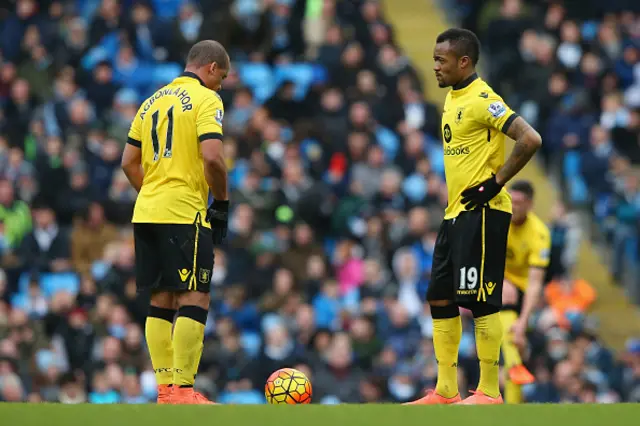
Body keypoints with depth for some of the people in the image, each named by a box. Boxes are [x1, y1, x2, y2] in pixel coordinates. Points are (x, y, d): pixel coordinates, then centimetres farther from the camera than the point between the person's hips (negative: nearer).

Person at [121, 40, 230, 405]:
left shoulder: (153, 101, 17)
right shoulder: (206, 99, -5)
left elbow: (129, 162, 16)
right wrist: (222, 202, -7)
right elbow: (212, 157, -18)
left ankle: (165, 388, 9)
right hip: (185, 213, -8)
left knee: (162, 300, 10)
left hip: (147, 211, 8)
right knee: (194, 299, -6)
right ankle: (183, 391, -11)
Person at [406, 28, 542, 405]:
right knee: (440, 299, 10)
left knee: (480, 300, -7)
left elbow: (530, 139, -23)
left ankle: (490, 392, -2)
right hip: (456, 213, 10)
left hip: (482, 213, -10)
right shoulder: (452, 99, 14)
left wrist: (495, 184, -18)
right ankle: (446, 391, 15)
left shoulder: (483, 100, -15)